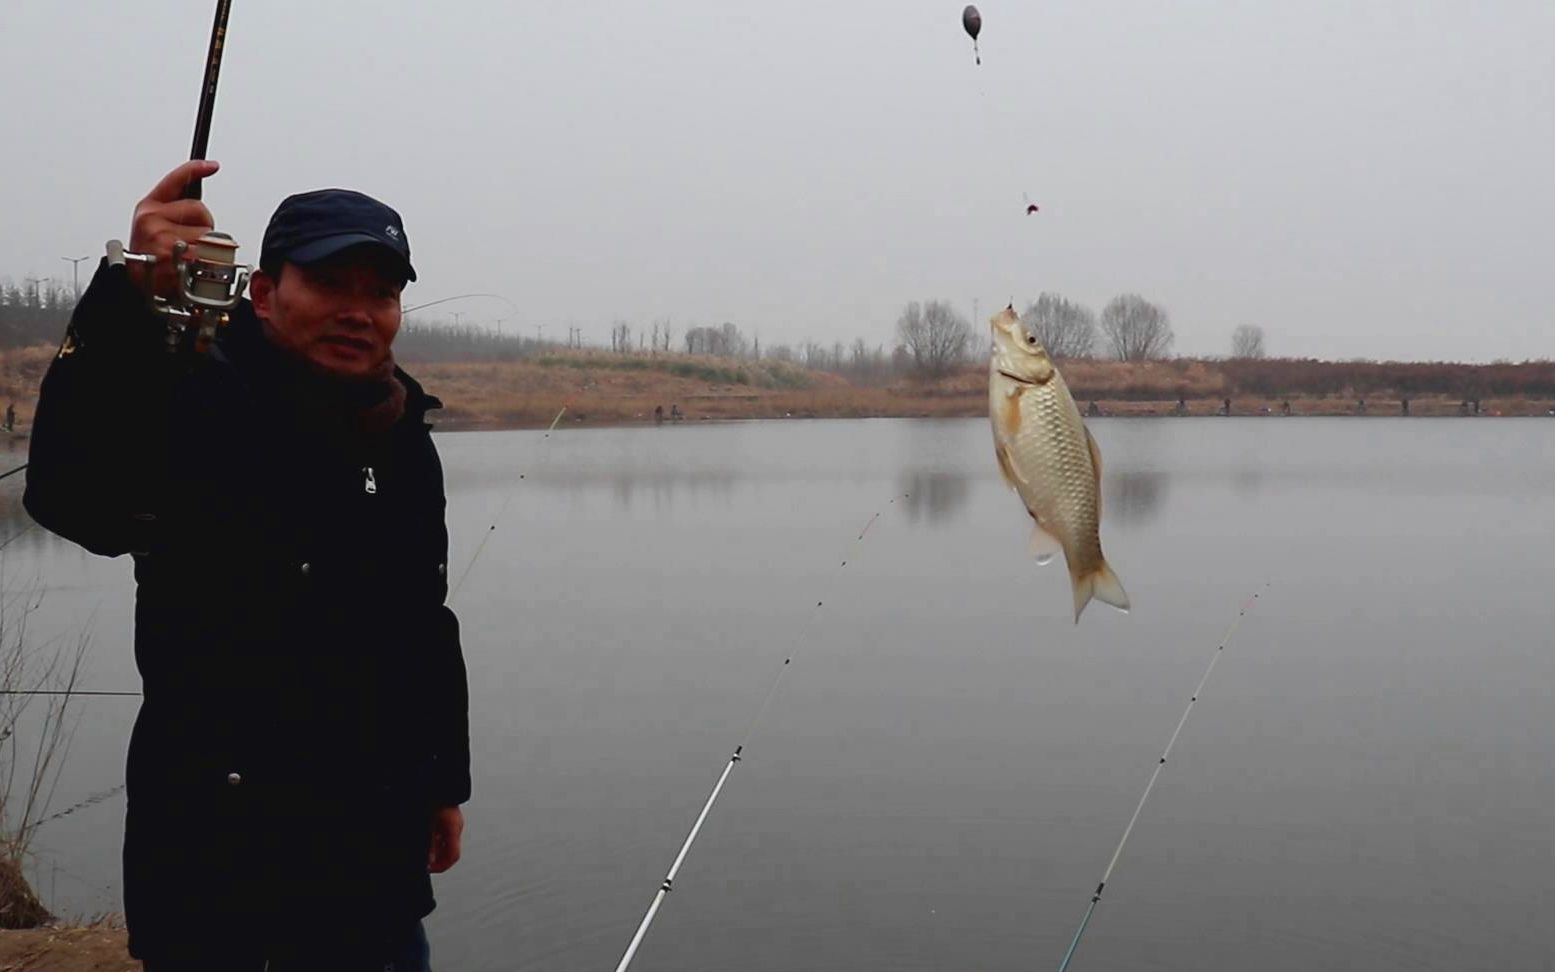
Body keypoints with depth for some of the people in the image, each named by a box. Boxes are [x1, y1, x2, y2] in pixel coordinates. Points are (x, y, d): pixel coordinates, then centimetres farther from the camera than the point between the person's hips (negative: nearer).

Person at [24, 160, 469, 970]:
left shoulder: (405, 446, 8)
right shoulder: (197, 406, -13)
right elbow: (70, 497, -36)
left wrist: (445, 781, 19)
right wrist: (128, 294, -47)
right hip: (213, 849, -6)